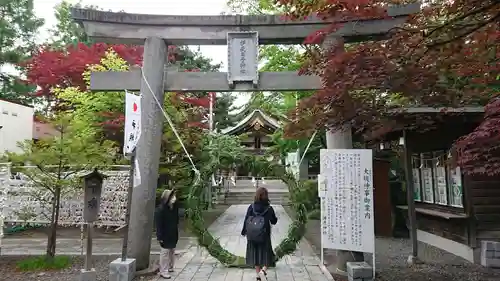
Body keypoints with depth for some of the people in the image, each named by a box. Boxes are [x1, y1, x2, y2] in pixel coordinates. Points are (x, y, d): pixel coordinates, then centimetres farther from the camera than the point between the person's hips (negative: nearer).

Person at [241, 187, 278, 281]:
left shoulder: (251, 207, -10)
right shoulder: (269, 208, -13)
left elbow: (246, 220, -6)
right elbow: (274, 221, -2)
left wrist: (244, 232, 8)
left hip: (252, 236, 2)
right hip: (264, 236, -2)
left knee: (255, 254, 17)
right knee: (266, 252, 16)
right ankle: (264, 268, -7)